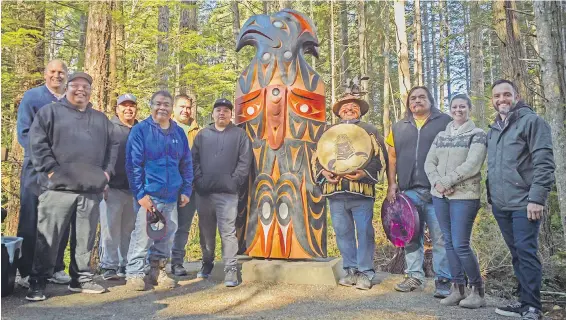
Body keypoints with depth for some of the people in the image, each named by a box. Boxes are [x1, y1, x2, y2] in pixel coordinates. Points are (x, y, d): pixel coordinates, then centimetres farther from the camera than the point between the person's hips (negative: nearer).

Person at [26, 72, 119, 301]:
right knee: (48, 237, -2)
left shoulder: (101, 119, 20)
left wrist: (107, 171, 7)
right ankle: (38, 282, 8)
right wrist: (51, 170, -11)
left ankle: (81, 278, 21)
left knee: (85, 237, 9)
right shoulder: (50, 112, 7)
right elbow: (37, 143, -3)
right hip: (59, 187, -4)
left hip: (92, 189, 4)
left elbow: (112, 146, 20)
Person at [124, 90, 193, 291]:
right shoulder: (140, 130, -3)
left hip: (171, 197, 5)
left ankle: (158, 271, 26)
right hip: (148, 195, -5)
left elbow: (186, 164, 14)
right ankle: (134, 273, 11)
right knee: (142, 236, -3)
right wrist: (140, 193, -13)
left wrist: (186, 190, 6)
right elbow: (133, 164, -8)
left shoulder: (179, 133, 11)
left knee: (167, 237, 11)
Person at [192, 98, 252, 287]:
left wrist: (234, 182, -10)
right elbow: (194, 159, 7)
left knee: (228, 232, -7)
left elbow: (244, 161, -1)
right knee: (206, 231, 13)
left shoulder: (239, 134, 6)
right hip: (204, 193, 3)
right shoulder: (202, 135, 14)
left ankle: (231, 269, -3)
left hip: (227, 193, -3)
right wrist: (199, 180, -5)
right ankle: (207, 263, 28)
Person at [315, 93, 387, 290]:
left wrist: (366, 172, -13)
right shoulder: (329, 131, 20)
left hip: (361, 189, -3)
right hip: (335, 189, 3)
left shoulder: (369, 130, 11)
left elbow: (381, 157, 3)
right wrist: (323, 172, -2)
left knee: (364, 232, -1)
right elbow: (318, 157, 17)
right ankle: (350, 270, 17)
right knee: (343, 232, 6)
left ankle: (365, 272, 8)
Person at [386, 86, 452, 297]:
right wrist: (392, 183, 5)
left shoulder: (445, 122, 6)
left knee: (440, 237, -2)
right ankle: (414, 276, 20)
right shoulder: (399, 127, 16)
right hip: (408, 190, 4)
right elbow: (392, 157, 15)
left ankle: (443, 280, 6)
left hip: (437, 190, -4)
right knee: (411, 236, 10)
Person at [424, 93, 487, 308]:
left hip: (464, 196, -5)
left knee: (460, 245, -8)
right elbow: (429, 163, 7)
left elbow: (471, 166, -13)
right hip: (439, 196, 5)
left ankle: (478, 291, 8)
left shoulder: (477, 135, 0)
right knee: (449, 243, 8)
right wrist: (437, 183, -11)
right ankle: (457, 289, 18)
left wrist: (445, 181, -15)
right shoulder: (441, 136, 15)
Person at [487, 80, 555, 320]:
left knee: (526, 253, -6)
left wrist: (536, 198, -19)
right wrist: (491, 197, 16)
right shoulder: (493, 130, 17)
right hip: (501, 205, 7)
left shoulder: (532, 121, -5)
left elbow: (544, 163, -12)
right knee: (517, 254, 13)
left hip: (523, 203, -7)